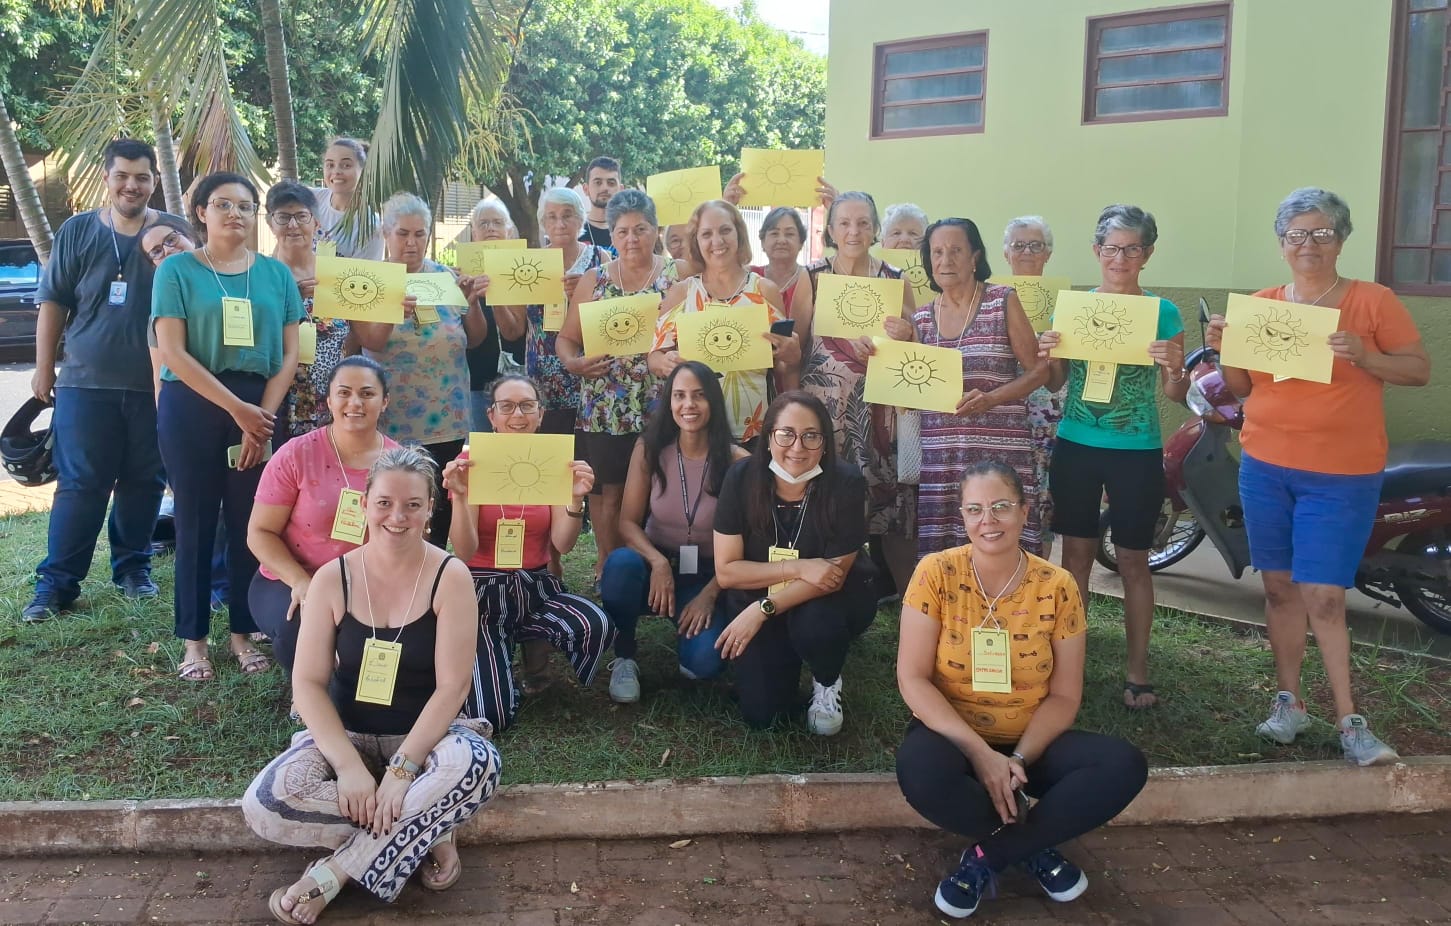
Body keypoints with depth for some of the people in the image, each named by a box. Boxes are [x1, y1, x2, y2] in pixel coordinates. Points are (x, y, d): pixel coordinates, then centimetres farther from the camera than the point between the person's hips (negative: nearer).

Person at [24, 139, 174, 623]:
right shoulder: (77, 231, 5)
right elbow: (53, 302, 7)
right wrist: (43, 366, 5)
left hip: (155, 385, 1)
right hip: (87, 383, 0)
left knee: (144, 482, 9)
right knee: (80, 485, 0)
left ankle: (133, 566, 24)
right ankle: (56, 583, 5)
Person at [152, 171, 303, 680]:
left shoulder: (277, 273, 8)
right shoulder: (177, 269, 1)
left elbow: (289, 354, 4)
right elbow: (172, 352, -8)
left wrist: (262, 416, -8)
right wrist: (236, 408, -13)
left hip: (262, 409, 2)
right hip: (191, 407, -2)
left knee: (251, 523, 5)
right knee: (195, 522, 3)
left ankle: (243, 633, 17)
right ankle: (193, 640, 12)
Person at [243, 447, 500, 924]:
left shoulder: (449, 577, -11)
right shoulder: (332, 578, -5)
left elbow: (452, 686, -15)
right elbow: (308, 684, -7)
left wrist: (402, 770, -25)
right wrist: (348, 764, -22)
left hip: (423, 738, -2)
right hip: (346, 735, 2)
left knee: (476, 765, -37)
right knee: (265, 804, -27)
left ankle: (335, 872, -23)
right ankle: (424, 831, -14)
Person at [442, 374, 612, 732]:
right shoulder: (471, 463, -6)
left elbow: (562, 544, -8)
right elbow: (465, 552, -14)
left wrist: (576, 499, -26)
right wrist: (460, 496, -29)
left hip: (536, 588, 3)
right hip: (484, 592, -3)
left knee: (596, 626, -31)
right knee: (493, 716, -20)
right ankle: (489, 665, 16)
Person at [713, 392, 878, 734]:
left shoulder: (846, 483, -23)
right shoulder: (741, 478, -19)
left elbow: (834, 576, -20)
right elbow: (726, 571, -16)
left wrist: (762, 609, -28)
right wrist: (798, 568, -28)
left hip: (829, 599, -1)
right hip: (756, 599, 1)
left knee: (814, 625, -36)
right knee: (760, 714, -11)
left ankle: (827, 682, 1)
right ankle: (787, 661, 24)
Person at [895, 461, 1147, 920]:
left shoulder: (1057, 587, -6)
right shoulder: (936, 573, -12)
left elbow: (1064, 696, -2)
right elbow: (912, 680, -14)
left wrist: (1019, 758, -18)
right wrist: (979, 751, -23)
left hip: (1031, 743, 2)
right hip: (953, 736, -2)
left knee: (1125, 766, -23)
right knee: (920, 771, -37)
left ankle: (988, 856, -12)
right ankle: (1032, 844, -7)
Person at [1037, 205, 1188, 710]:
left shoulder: (1163, 313, -2)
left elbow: (1176, 394, -3)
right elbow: (1055, 384, 7)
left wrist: (1174, 368, -24)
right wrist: (1047, 356, -13)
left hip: (1137, 453, -2)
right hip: (1076, 446, 2)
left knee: (1133, 561, 5)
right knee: (1076, 554, 8)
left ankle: (1137, 672, 14)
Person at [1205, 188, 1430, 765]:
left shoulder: (1373, 301, -4)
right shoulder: (1261, 305, 6)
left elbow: (1420, 370, -4)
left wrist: (1364, 355, -20)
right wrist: (1225, 348, -8)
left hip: (1341, 477, -4)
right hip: (1265, 469, 4)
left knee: (1323, 598, -7)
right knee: (1280, 588, 10)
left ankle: (1350, 723, 4)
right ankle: (1289, 702, 22)